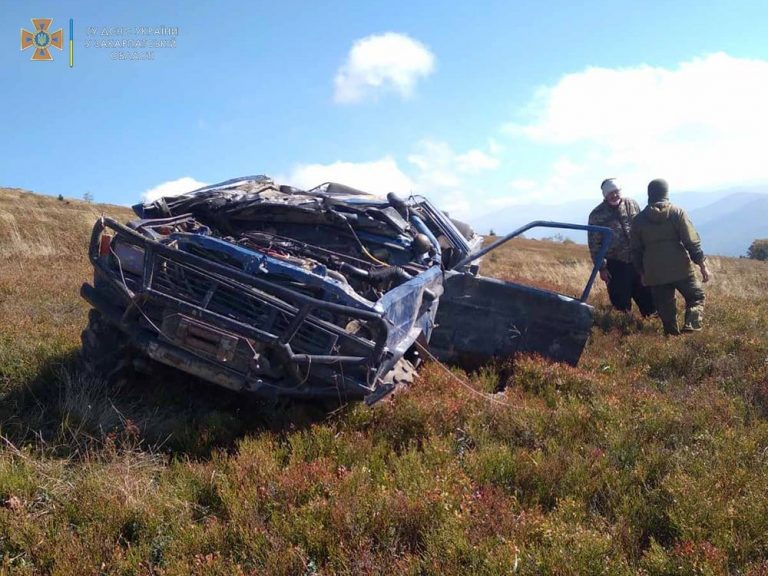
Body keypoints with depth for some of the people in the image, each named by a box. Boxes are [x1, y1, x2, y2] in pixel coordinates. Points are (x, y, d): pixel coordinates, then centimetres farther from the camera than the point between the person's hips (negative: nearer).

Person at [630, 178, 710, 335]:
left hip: (655, 274, 3)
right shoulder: (677, 213, -3)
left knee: (666, 308, 12)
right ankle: (691, 325, -10)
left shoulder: (639, 219, 6)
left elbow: (635, 251, 10)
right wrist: (702, 265, -1)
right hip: (681, 269, -2)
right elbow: (692, 242, -6)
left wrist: (643, 272, 20)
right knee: (696, 297, 12)